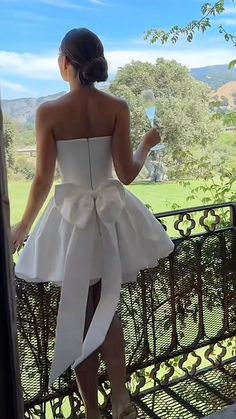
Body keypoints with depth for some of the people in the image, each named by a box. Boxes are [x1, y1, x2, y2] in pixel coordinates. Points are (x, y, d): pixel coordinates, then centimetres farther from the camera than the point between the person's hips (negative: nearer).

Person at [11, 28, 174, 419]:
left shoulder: (48, 112, -11)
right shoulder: (117, 107, -6)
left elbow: (43, 180, -9)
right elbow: (126, 174, -7)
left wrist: (24, 225, 7)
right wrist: (147, 143, 13)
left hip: (72, 219, -2)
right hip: (112, 216, 2)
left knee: (78, 318, 14)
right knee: (108, 309, 20)